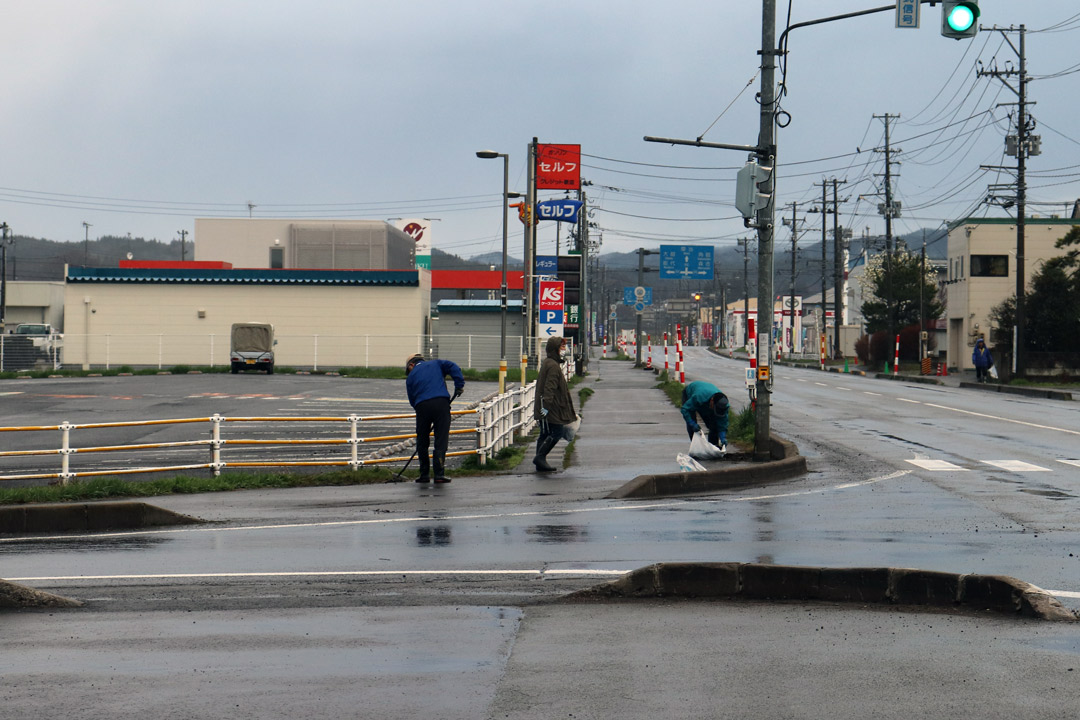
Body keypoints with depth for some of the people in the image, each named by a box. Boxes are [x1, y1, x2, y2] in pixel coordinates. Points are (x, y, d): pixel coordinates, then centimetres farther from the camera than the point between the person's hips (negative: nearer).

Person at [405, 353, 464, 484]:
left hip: (422, 407, 1)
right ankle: (439, 474, -6)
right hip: (441, 403, 0)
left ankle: (424, 474, 14)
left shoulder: (411, 377, 21)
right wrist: (459, 385, 3)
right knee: (441, 440, 0)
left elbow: (412, 400, 18)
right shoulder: (436, 364, 22)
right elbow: (453, 367, 5)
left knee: (422, 441, 13)